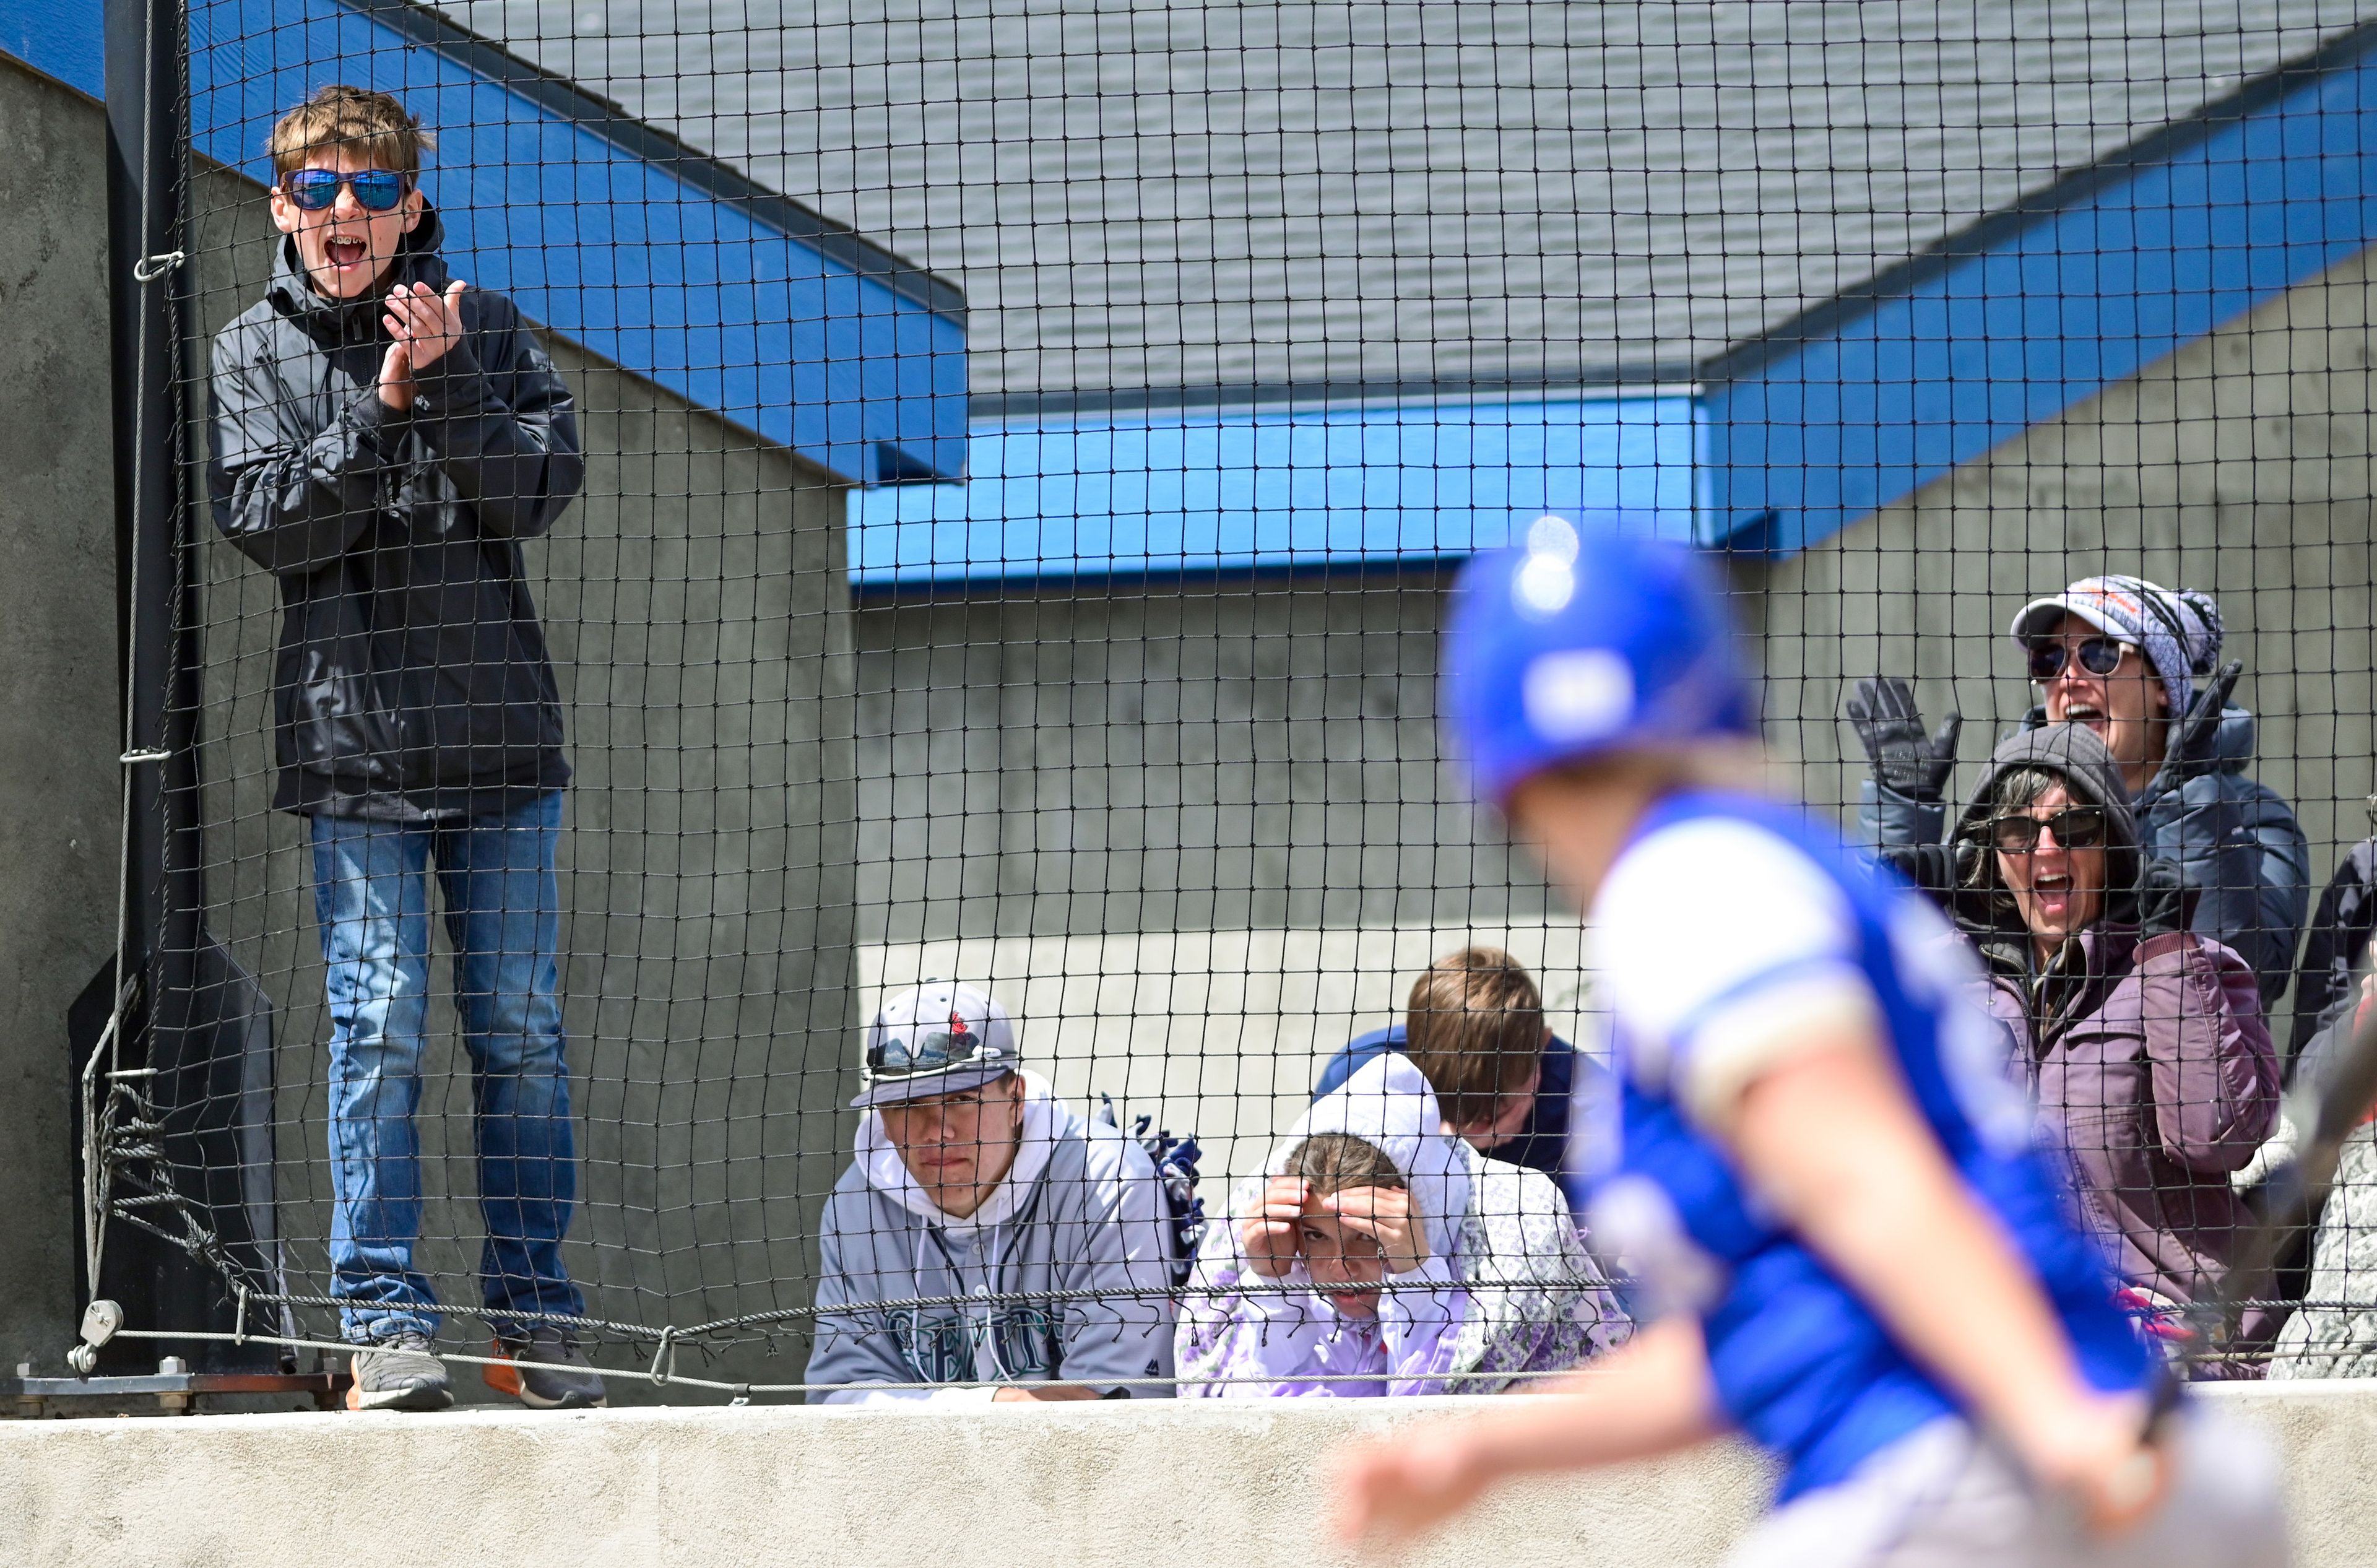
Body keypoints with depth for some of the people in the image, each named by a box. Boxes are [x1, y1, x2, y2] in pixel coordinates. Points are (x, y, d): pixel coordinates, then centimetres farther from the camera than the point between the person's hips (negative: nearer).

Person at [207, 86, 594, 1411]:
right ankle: (385, 1321, -2)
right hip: (354, 741, -1)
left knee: (522, 1032, 3)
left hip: (501, 740, 1)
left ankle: (537, 1314, 10)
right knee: (380, 1034, -5)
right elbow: (269, 523, -5)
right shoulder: (257, 353, 6)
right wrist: (380, 410, -15)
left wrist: (449, 387, -16)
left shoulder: (486, 331, 8)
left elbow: (540, 490, -3)